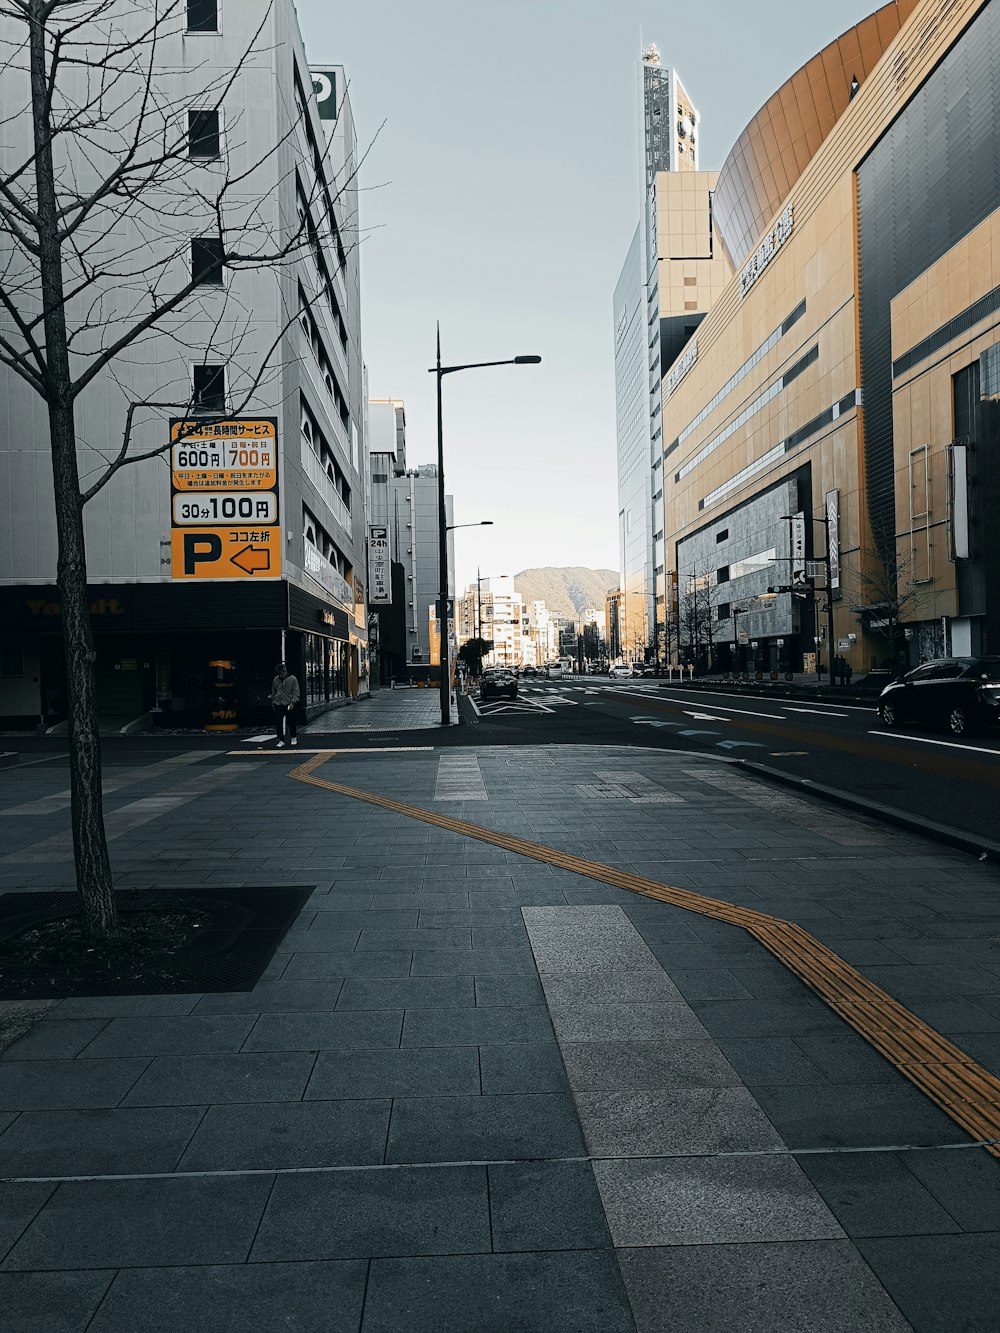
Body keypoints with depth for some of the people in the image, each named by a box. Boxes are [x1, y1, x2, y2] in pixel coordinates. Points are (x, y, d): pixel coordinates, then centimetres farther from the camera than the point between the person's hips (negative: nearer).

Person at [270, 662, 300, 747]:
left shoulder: (292, 679, -3)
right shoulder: (275, 680, 9)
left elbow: (296, 692, -4)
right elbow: (273, 693, 18)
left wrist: (293, 702, -14)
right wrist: (273, 703, 16)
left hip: (289, 705, -3)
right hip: (278, 705, 3)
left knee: (291, 723, 5)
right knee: (278, 723, -3)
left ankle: (293, 738, 26)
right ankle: (281, 741, 5)